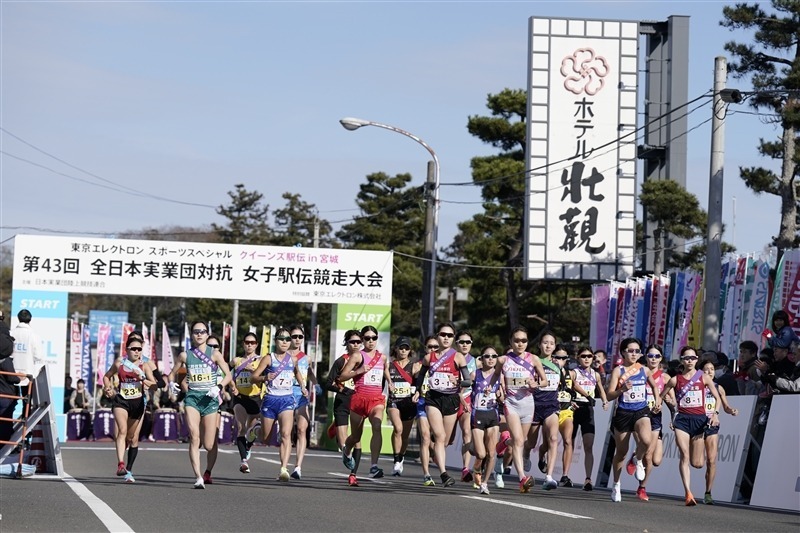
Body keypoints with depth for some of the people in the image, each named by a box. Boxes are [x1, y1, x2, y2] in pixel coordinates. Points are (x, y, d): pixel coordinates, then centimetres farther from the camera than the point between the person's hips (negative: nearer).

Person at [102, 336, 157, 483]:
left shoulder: (144, 366, 0)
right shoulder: (119, 363, 3)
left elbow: (154, 385, -6)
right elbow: (107, 376, 18)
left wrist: (142, 379, -22)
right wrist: (108, 388, 0)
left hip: (137, 403, 1)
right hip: (121, 401, -1)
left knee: (133, 438, 8)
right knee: (122, 430, -24)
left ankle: (129, 470, 21)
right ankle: (121, 464, -34)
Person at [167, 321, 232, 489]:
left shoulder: (215, 354, 3)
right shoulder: (185, 355, 7)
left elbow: (228, 375, 1)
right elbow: (173, 373, 17)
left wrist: (219, 387, -16)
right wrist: (172, 383, -4)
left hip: (210, 399, -1)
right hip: (192, 397, 1)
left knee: (209, 445, 0)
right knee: (194, 437, -19)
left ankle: (208, 471, 31)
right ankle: (198, 478, -21)